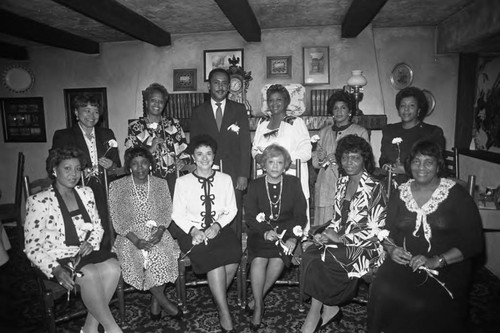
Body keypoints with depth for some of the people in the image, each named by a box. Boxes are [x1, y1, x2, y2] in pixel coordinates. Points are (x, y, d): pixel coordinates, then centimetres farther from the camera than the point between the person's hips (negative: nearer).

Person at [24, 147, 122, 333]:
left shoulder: (86, 193, 7)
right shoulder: (39, 201, -8)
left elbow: (97, 227, 16)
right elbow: (32, 247, -8)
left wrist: (91, 243, -6)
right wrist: (56, 270, -22)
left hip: (85, 252, 5)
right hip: (56, 258, -4)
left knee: (112, 267, -26)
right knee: (89, 274, -33)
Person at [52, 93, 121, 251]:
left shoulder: (107, 134, 14)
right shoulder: (62, 136, 4)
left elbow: (118, 168, 16)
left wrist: (112, 167, -6)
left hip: (105, 199, 3)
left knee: (105, 242, -3)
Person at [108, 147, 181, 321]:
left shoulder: (161, 184, 10)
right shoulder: (117, 186, 3)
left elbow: (167, 212, 5)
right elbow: (117, 218, -3)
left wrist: (160, 231, -15)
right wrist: (135, 239, -17)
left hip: (156, 232, 1)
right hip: (130, 235, -1)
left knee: (162, 254, -29)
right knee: (141, 256, -30)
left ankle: (155, 302, -8)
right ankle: (163, 301, -11)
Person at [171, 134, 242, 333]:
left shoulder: (225, 179, 9)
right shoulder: (182, 182, 4)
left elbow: (231, 210, 7)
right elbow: (177, 214, 3)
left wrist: (217, 226, -11)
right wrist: (193, 230, -14)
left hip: (220, 229, 2)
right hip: (193, 232, -2)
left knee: (234, 254, -28)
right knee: (213, 259, -29)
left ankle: (219, 298, -2)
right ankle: (224, 313, -13)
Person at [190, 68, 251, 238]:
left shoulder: (239, 109, 9)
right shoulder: (198, 112, 10)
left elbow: (245, 144, 3)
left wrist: (243, 174, -5)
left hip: (234, 175, 0)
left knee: (234, 219, 3)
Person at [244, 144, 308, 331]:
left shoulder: (293, 184, 7)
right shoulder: (255, 186, 6)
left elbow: (300, 216, 3)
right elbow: (250, 216, 0)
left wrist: (292, 238, -13)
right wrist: (265, 232, -19)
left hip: (287, 231, 0)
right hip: (261, 232, 0)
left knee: (278, 259, -27)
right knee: (259, 259, -27)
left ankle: (259, 297, -2)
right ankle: (258, 307, -8)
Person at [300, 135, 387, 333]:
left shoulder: (374, 188, -10)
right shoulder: (342, 183, 10)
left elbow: (375, 230, -13)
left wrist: (340, 238, -17)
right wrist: (325, 233, -5)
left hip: (365, 248, -6)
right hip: (340, 240, 6)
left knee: (321, 260, -25)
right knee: (309, 255, -20)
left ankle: (315, 315, -4)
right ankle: (330, 309, -3)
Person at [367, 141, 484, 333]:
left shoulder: (456, 194, -1)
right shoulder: (401, 193, 10)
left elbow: (473, 243, -4)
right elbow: (388, 232, 16)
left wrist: (435, 261, -15)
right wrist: (392, 249, -7)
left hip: (448, 267, -2)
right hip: (404, 263, 3)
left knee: (428, 305, -29)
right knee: (383, 291, -24)